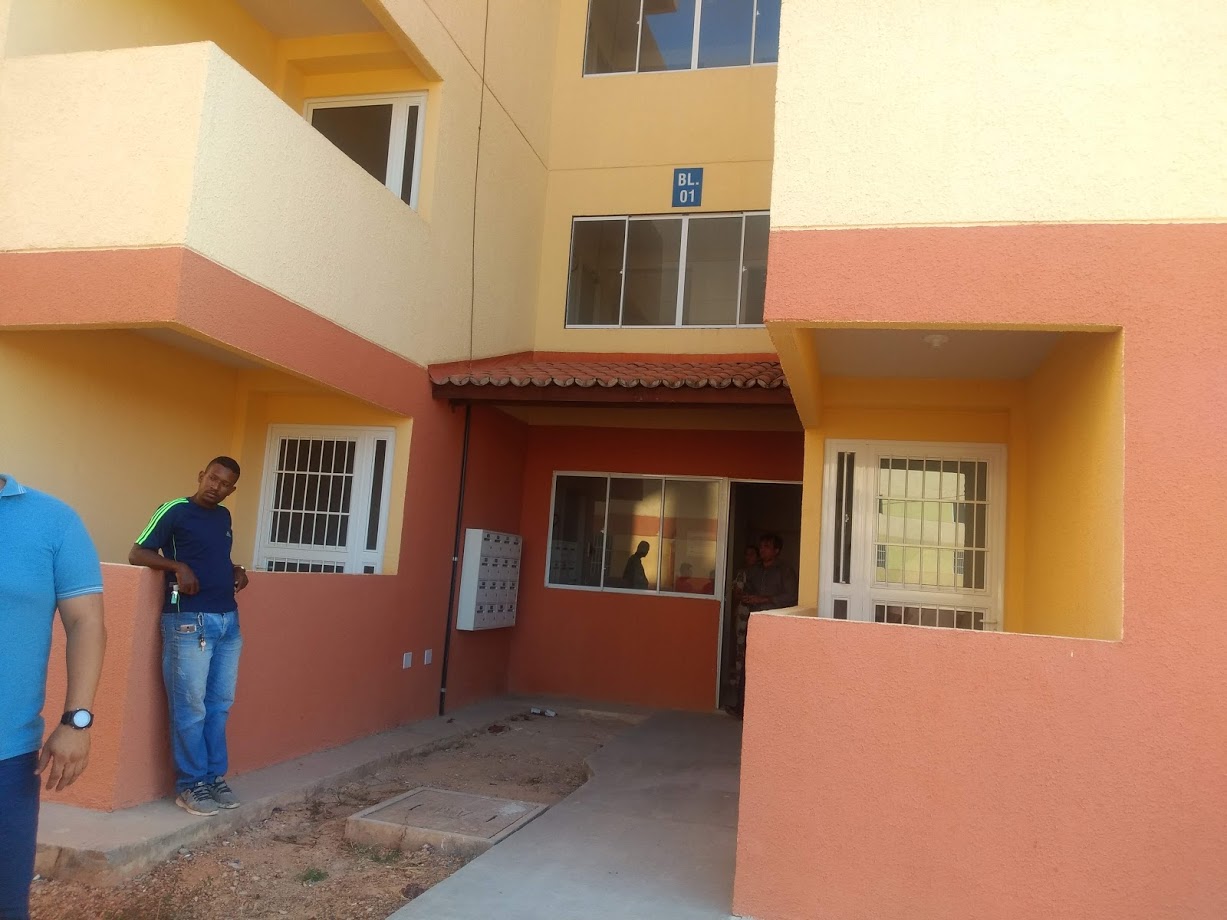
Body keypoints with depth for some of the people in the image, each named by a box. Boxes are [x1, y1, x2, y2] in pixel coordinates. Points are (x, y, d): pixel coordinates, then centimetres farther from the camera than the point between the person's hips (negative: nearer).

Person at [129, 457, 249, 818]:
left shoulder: (224, 517, 15)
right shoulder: (174, 511, -5)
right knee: (190, 707, -2)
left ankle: (215, 777, 20)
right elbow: (137, 554, -5)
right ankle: (190, 784, 9)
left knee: (219, 704, 11)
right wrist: (177, 566, -19)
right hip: (189, 622, -7)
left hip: (229, 621, 7)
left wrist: (237, 570, 10)